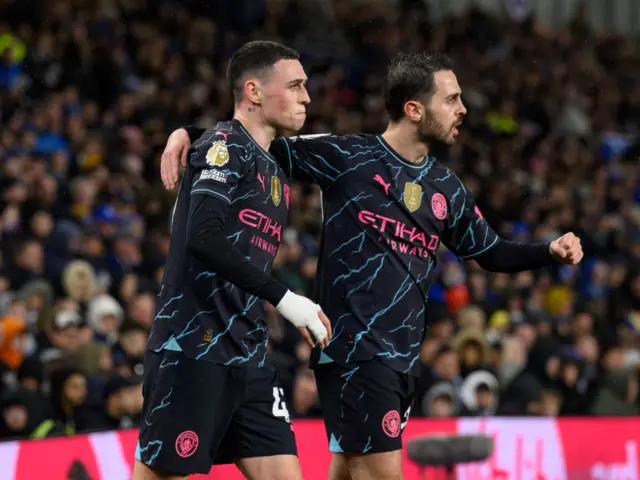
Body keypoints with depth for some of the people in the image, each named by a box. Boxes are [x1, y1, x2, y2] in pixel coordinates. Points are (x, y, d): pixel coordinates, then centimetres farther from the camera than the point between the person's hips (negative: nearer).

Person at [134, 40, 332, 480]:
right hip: (193, 346, -9)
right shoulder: (225, 145, -7)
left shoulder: (273, 171, 19)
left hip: (247, 356, 9)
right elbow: (203, 237, -21)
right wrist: (284, 297, -21)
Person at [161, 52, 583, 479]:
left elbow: (491, 253, 23)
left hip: (403, 356, 7)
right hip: (354, 348, -7)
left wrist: (551, 251, 8)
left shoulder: (446, 188, 13)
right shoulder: (346, 156, -5)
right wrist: (189, 135, -15)